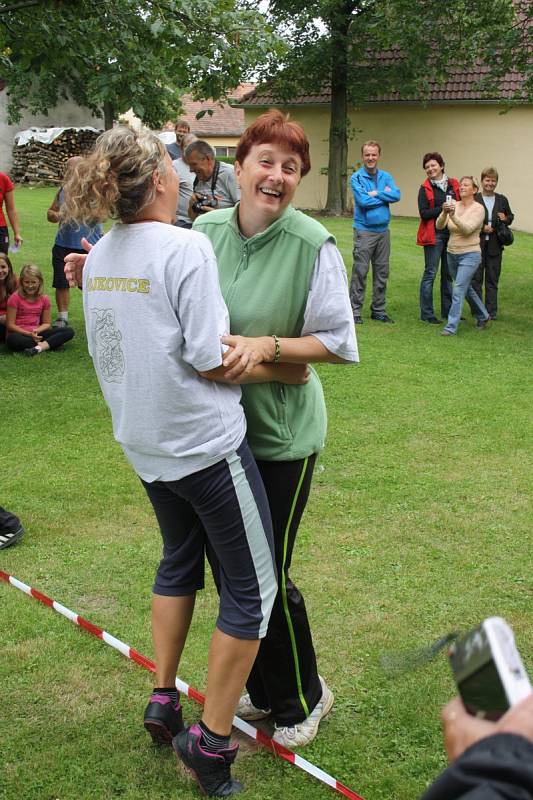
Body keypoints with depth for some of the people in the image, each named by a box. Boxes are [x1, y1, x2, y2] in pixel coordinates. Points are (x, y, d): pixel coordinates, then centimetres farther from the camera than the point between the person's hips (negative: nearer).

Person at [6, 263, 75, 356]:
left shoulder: (44, 299, 7)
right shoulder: (15, 298, -4)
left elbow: (47, 323, 9)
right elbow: (10, 325, -6)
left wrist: (37, 331, -14)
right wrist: (29, 334, -17)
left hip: (37, 334, 4)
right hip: (20, 334, -4)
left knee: (69, 331, -16)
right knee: (12, 339, -42)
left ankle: (39, 347, -34)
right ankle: (49, 344, -27)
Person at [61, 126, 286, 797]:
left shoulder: (98, 256, 4)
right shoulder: (184, 247, -19)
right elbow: (210, 361, -20)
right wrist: (283, 369, -6)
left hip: (144, 442, 8)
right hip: (205, 442, -8)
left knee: (179, 560, 27)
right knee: (252, 588, 5)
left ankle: (163, 702, 33)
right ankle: (212, 743, 10)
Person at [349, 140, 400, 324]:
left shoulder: (386, 177, 8)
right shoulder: (357, 178, -4)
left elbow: (396, 195, -7)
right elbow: (363, 201, -17)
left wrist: (375, 194, -13)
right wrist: (384, 195, -7)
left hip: (383, 231, 5)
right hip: (364, 231, -4)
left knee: (382, 272, 9)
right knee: (360, 272, -4)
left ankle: (379, 310, 18)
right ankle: (355, 311, 2)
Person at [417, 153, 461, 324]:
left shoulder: (454, 185, 8)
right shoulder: (425, 189, -2)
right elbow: (424, 213, -11)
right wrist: (442, 208, -19)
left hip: (452, 235, 4)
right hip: (434, 235, -4)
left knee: (448, 274, 12)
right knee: (430, 274, -3)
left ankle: (447, 310, 22)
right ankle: (426, 313, 1)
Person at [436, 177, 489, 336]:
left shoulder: (478, 209, -10)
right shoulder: (453, 205, 2)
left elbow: (467, 229, -24)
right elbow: (439, 226, -10)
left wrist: (453, 215, -36)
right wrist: (444, 213, -30)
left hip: (469, 255, -6)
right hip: (452, 254, 6)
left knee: (458, 290, -13)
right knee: (466, 289, 19)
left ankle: (451, 327, -8)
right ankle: (483, 317, 39)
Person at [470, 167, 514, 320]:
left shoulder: (502, 200, 7)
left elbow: (511, 217, 18)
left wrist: (506, 219, -5)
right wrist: (482, 228, -16)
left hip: (495, 246, 3)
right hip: (477, 244, -3)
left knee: (492, 279, 9)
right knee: (476, 278, 4)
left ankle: (491, 311, 16)